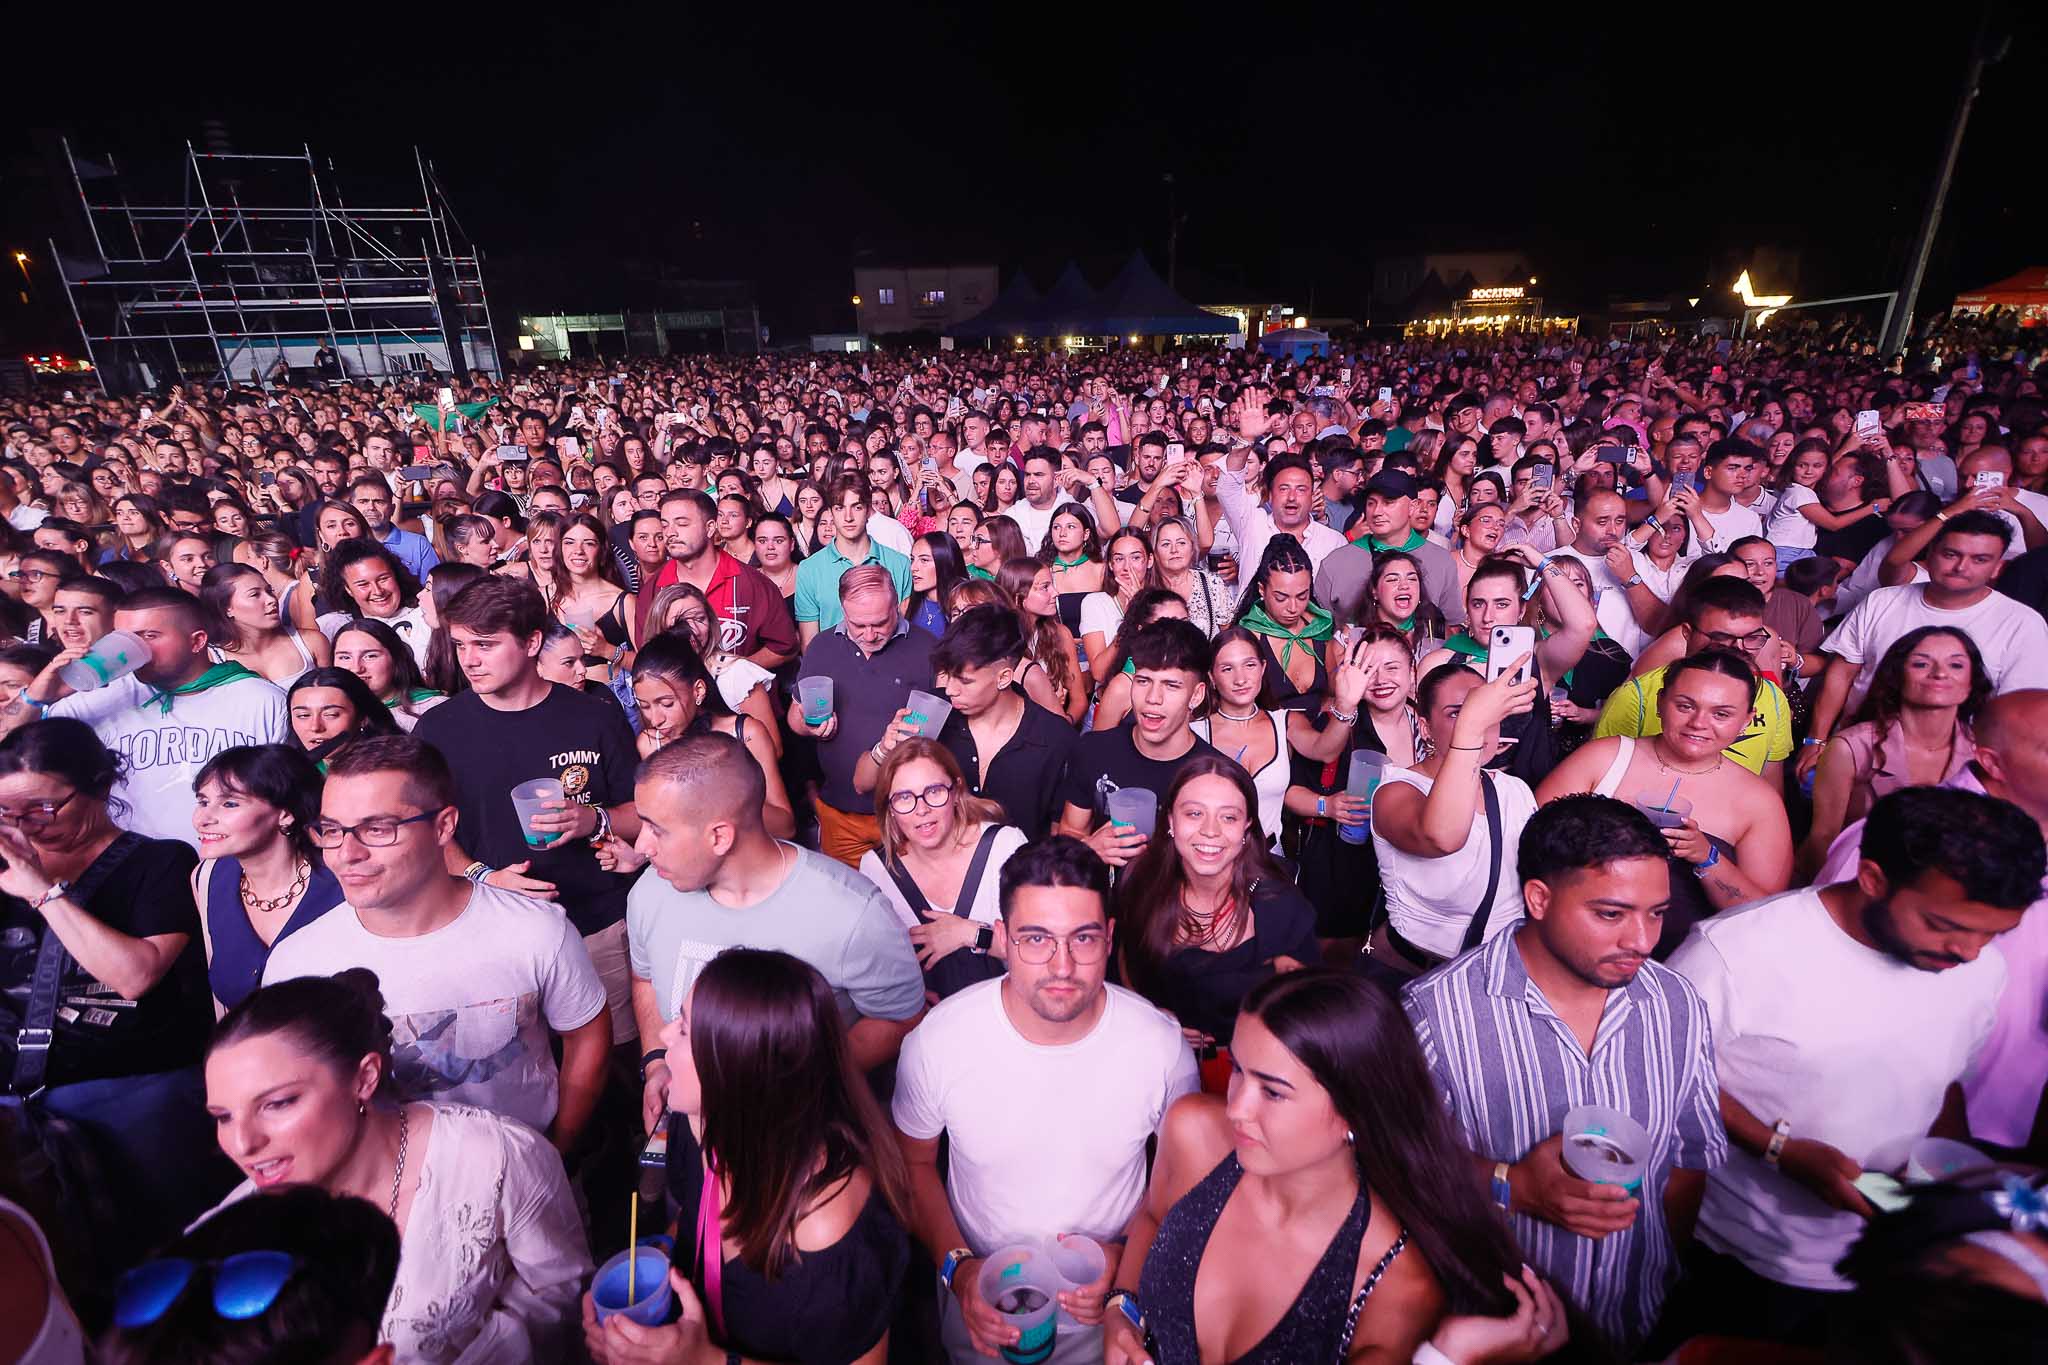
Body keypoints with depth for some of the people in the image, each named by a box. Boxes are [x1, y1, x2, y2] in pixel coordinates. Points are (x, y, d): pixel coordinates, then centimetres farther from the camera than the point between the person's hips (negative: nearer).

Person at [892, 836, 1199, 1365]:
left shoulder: (1162, 1044, -23)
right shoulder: (936, 1039, -24)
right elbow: (914, 1162, -5)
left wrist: (1128, 1253, -17)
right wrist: (956, 1267, -16)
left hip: (1107, 1313, 0)